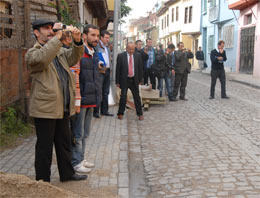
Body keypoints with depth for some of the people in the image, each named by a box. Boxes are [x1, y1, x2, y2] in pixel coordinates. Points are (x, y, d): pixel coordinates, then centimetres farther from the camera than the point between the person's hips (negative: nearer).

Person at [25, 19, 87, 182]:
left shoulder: (59, 50, 17)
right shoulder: (33, 53, -7)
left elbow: (74, 58, 18)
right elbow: (42, 58, -28)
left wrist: (77, 41, -1)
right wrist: (57, 38, -24)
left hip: (63, 108, 8)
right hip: (45, 109, -7)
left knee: (65, 143, 19)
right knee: (45, 147, 3)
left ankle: (67, 173, 33)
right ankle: (43, 181, 15)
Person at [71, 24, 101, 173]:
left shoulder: (94, 54, 15)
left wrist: (97, 97, 19)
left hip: (91, 100, 9)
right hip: (81, 100, -9)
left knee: (85, 133, 18)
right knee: (78, 133, 1)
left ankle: (81, 158, 30)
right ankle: (76, 162, 13)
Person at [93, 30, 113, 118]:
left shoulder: (107, 47, 18)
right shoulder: (96, 46, -7)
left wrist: (109, 65, 14)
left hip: (107, 71, 8)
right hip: (100, 71, -8)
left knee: (106, 92, 12)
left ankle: (104, 110, 20)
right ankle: (96, 111, -2)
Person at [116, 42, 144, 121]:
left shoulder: (138, 56, 3)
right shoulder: (121, 56, -5)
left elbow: (140, 68, 8)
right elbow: (118, 69, -4)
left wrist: (140, 80, 6)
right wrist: (117, 81, -6)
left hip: (134, 80, 2)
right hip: (124, 80, -2)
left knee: (137, 97, 7)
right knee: (123, 97, -2)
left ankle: (140, 114, 16)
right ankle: (120, 113, 12)